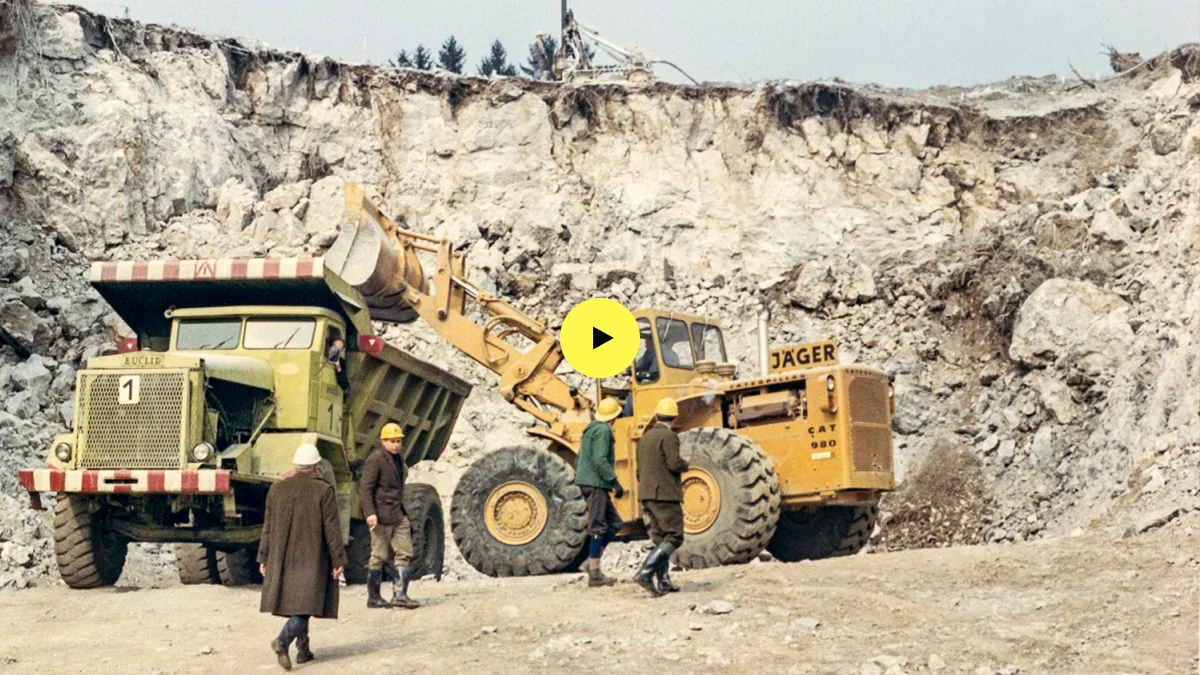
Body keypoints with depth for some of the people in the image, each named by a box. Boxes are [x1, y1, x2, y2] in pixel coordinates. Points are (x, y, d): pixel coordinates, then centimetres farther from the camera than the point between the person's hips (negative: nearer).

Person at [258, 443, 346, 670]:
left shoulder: (277, 489, 2)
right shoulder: (323, 491, -10)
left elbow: (268, 527, 5)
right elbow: (332, 529, -10)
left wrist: (264, 558, 11)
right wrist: (338, 560, -5)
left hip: (283, 558, 5)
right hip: (312, 558, -5)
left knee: (295, 600, 16)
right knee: (306, 602, -2)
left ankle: (303, 650, 21)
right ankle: (283, 641, -22)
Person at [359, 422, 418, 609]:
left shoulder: (399, 459, 16)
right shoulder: (375, 460, -8)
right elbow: (365, 488, -14)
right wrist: (370, 513, -23)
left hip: (399, 515, 8)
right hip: (381, 515, -8)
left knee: (404, 553, -1)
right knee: (379, 556, 0)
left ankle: (400, 594, -2)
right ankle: (373, 597, 10)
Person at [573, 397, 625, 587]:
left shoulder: (591, 429, 19)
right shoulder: (603, 430, -11)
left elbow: (579, 459, 23)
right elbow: (600, 460, -21)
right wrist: (615, 482, -21)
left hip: (586, 481, 10)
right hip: (595, 482, -10)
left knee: (614, 524, 12)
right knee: (598, 528, -7)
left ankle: (592, 562, 6)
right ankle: (594, 573, -7)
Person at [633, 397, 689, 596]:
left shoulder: (645, 438, 16)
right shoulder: (669, 436, -9)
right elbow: (674, 464, -20)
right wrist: (685, 463, 2)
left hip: (647, 495, 8)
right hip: (665, 494, -8)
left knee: (660, 539, 13)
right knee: (674, 537, -7)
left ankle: (664, 582, 12)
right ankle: (645, 572, -21)